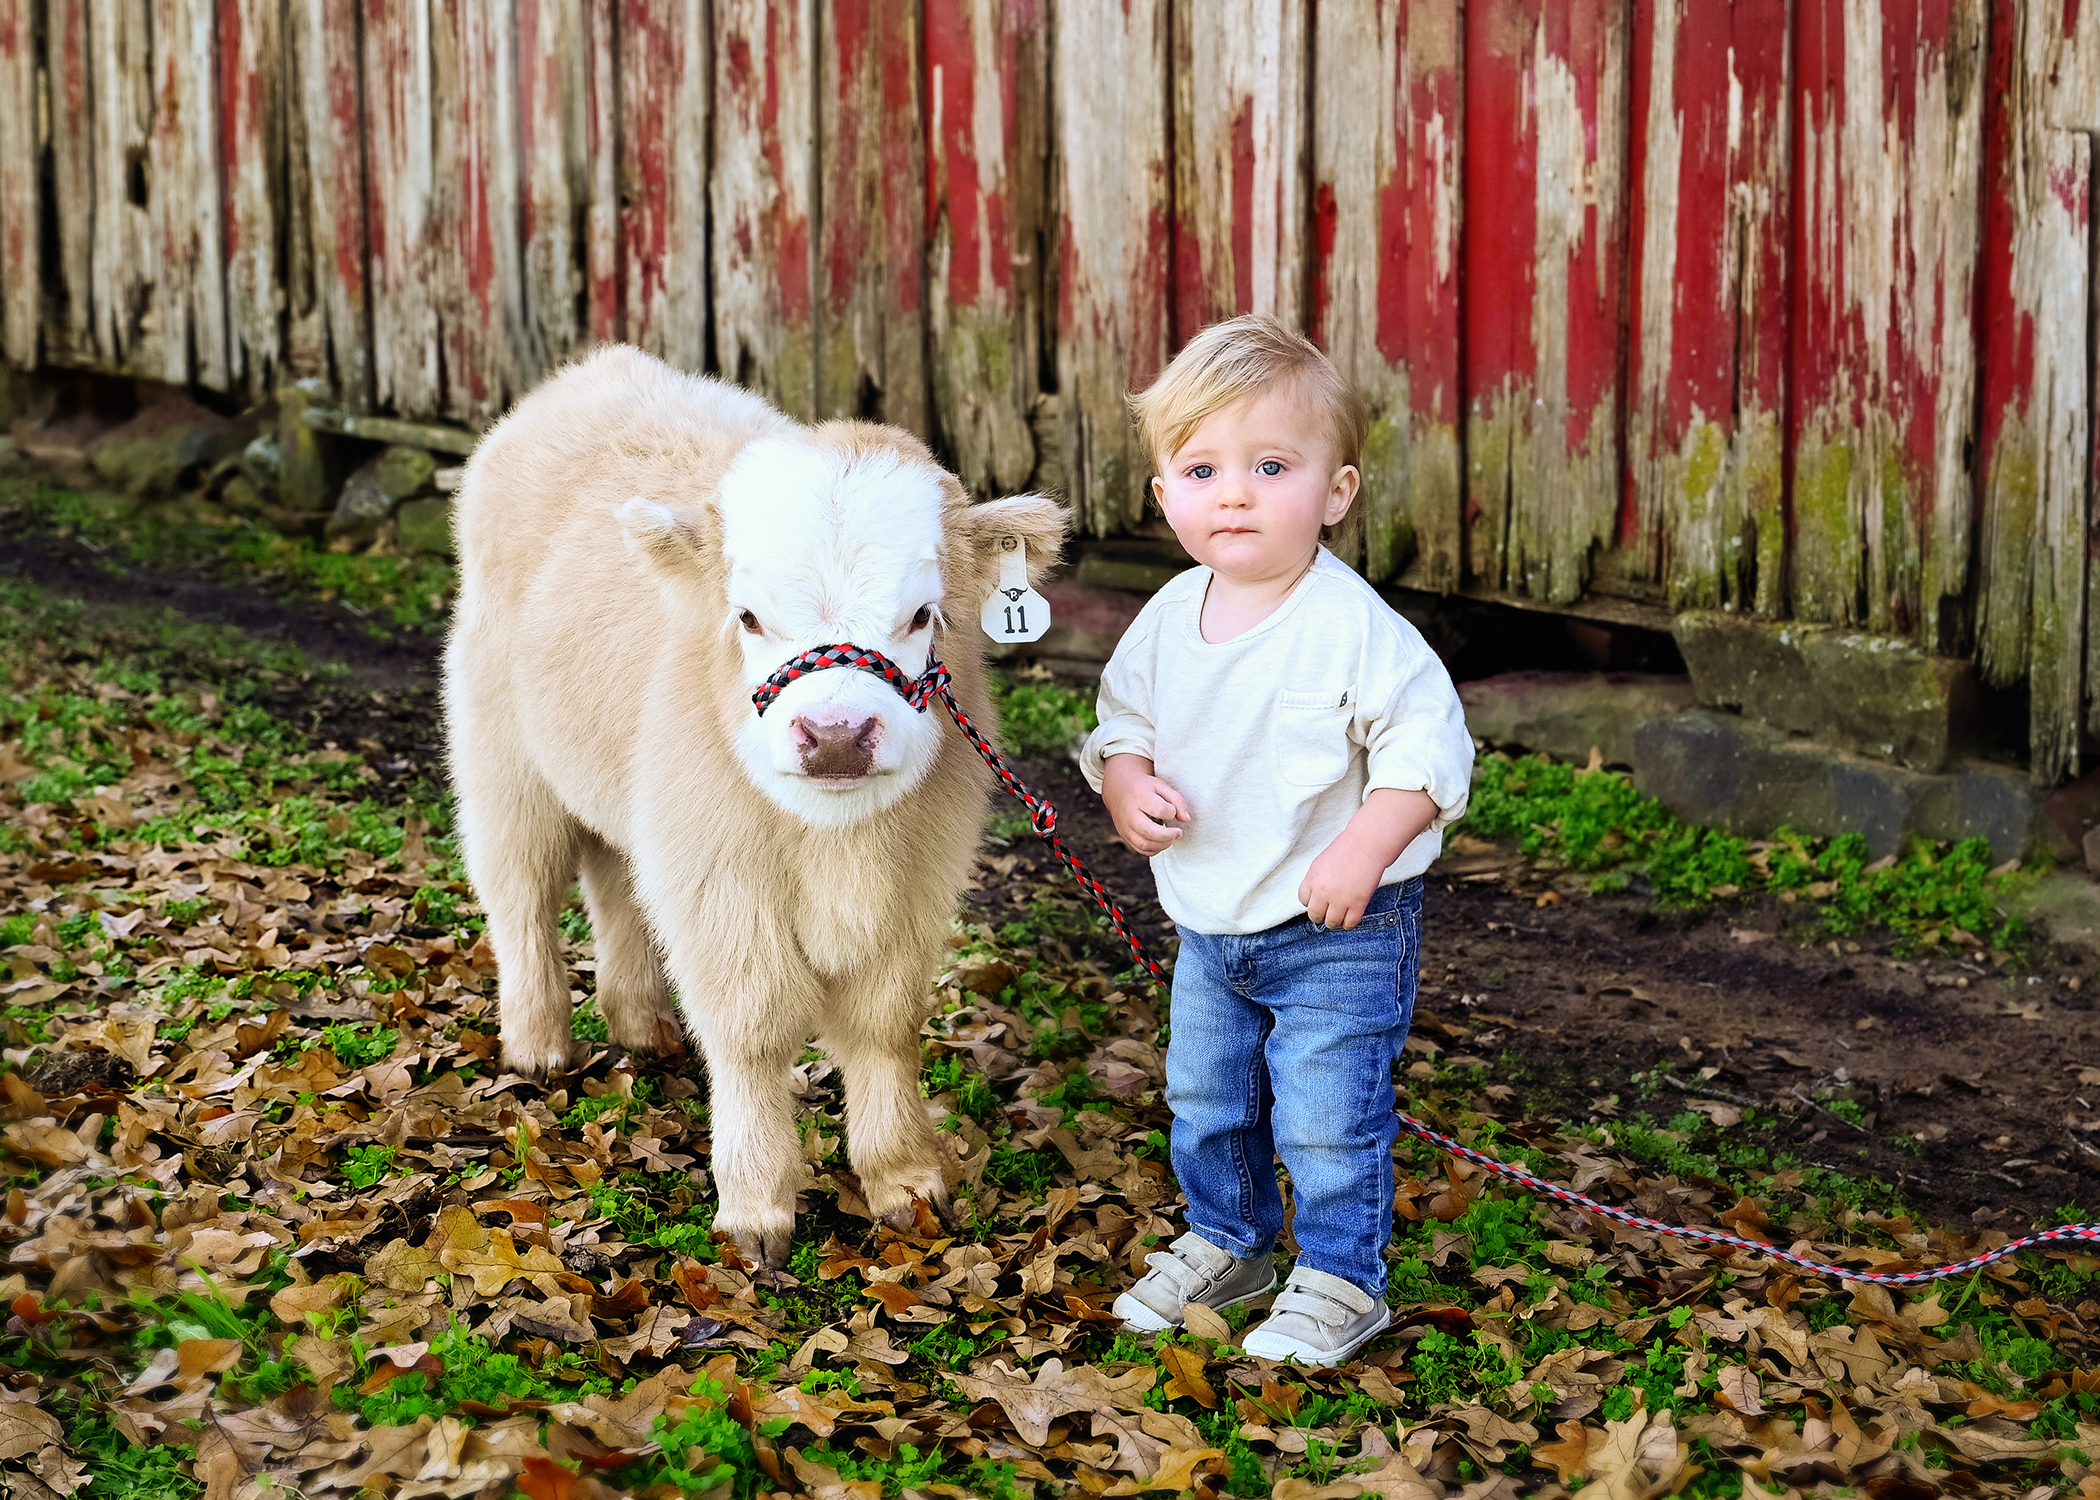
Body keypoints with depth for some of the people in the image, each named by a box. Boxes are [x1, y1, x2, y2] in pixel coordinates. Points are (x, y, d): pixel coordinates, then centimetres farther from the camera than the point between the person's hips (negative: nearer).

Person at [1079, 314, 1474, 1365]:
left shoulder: (1356, 629, -22)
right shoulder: (1170, 619, -2)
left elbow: (1429, 744, -21)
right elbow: (1122, 717, 10)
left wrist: (1362, 852, -30)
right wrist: (1127, 785, -12)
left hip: (1341, 932, -7)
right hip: (1208, 925, 7)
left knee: (1328, 1118, -2)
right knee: (1204, 1100, 20)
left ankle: (1340, 1281, 16)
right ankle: (1228, 1243, 41)